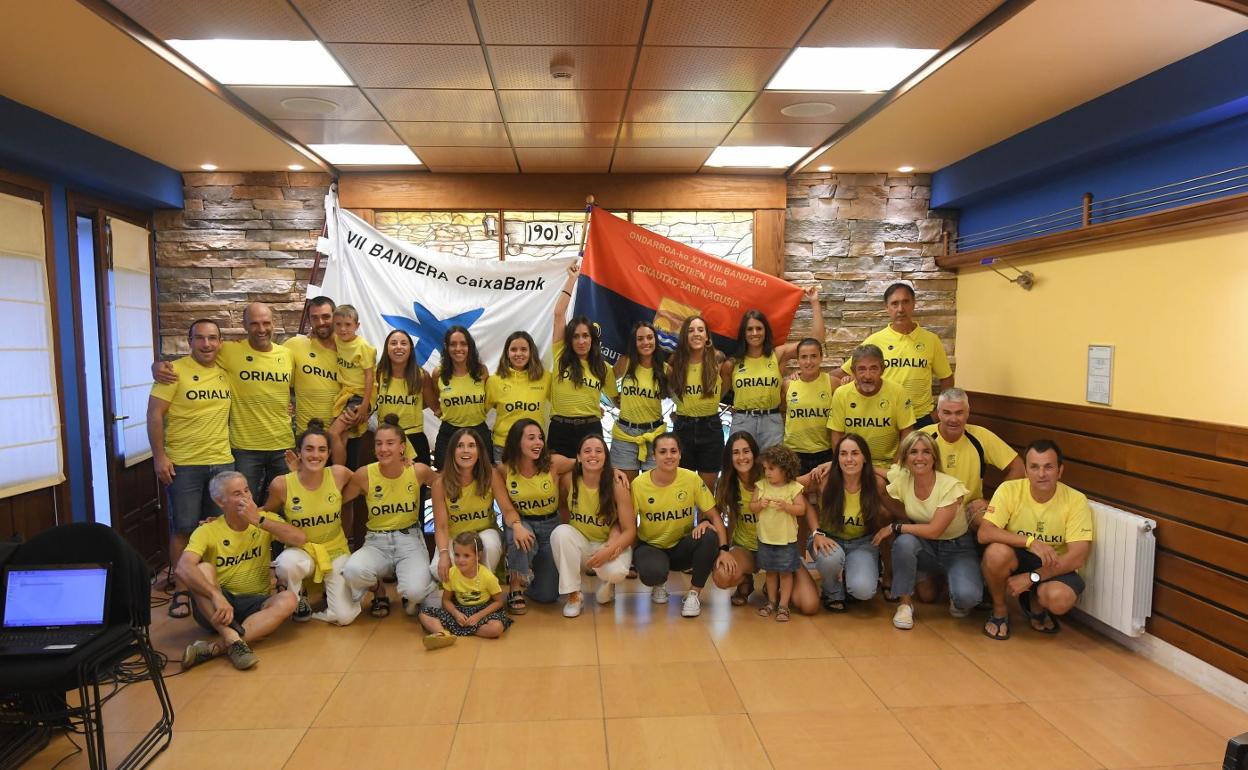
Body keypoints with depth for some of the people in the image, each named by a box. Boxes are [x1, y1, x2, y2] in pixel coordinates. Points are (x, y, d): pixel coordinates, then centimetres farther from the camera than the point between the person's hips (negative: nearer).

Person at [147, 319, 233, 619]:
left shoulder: (227, 372, 6)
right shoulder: (175, 371, -8)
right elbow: (155, 414, -9)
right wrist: (159, 456, -14)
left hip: (222, 462, 4)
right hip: (183, 464, -4)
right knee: (183, 529, 2)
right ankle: (180, 591, 14)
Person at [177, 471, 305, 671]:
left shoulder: (264, 520, 3)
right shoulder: (207, 531, -4)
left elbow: (300, 539, -14)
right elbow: (183, 568, -23)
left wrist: (259, 520, -19)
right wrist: (217, 596, -37)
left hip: (255, 605, 1)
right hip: (216, 608, -1)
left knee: (288, 600, -29)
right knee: (202, 568, -28)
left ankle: (215, 647, -34)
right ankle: (233, 640, -38)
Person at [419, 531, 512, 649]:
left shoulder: (487, 576, -18)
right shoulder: (451, 573, -10)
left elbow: (498, 601, -9)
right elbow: (446, 600, 1)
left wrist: (478, 616, -20)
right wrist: (456, 613, -18)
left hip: (482, 611, -3)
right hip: (459, 611, 3)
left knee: (497, 627, -35)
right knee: (424, 614, -13)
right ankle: (443, 634, -40)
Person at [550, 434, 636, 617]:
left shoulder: (617, 486, -17)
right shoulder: (569, 479, -12)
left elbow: (630, 530, -15)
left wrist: (609, 550, -31)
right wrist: (572, 524, -11)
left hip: (609, 545, -2)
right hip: (579, 544, 2)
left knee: (616, 572, -35)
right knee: (561, 532, -31)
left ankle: (606, 583, 7)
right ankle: (573, 596, -16)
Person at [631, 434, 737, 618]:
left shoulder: (692, 479, -12)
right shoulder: (639, 484, -14)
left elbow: (714, 516, -7)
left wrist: (723, 549, -21)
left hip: (682, 548, 1)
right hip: (650, 547, -1)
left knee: (709, 536, -30)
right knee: (652, 573, -35)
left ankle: (694, 593, -7)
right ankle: (659, 585, 7)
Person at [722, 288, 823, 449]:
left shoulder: (779, 354, 1)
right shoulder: (732, 363, 2)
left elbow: (816, 338, -5)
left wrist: (815, 303, -7)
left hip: (772, 422, 0)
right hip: (741, 422, 0)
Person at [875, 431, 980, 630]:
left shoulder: (950, 486, -23)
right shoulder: (901, 479, -13)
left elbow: (934, 530, -25)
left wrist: (894, 527, -20)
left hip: (956, 548, -3)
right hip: (925, 547, 3)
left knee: (967, 596, -29)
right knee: (904, 541, -33)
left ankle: (956, 596, 10)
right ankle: (905, 602, -10)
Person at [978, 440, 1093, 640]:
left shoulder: (1076, 500, -14)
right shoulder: (1009, 490, -15)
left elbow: (1078, 556, -18)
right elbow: (984, 533, -24)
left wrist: (1031, 578, -23)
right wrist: (1030, 542, -36)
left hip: (1054, 567, 0)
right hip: (1015, 560, 0)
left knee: (1061, 599, -33)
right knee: (997, 552, -35)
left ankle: (1035, 604, 8)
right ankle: (999, 610, -4)